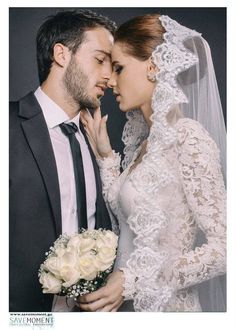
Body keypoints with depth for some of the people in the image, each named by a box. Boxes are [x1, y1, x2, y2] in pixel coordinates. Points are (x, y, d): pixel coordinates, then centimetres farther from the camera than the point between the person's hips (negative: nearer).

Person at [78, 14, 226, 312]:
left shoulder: (188, 136, -19)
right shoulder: (145, 139, 3)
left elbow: (224, 246, -20)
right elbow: (125, 214, 4)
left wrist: (133, 281, -22)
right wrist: (105, 155, 0)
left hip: (165, 304, -7)